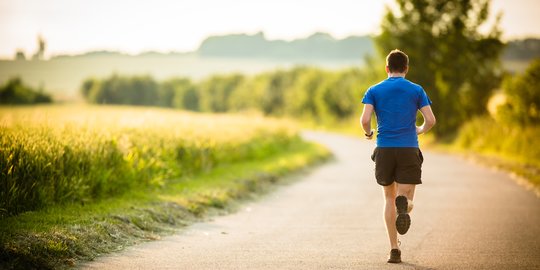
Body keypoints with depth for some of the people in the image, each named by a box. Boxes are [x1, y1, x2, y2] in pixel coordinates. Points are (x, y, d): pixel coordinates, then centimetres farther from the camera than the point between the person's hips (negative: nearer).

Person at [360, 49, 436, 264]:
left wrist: (368, 133, 15)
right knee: (407, 200, 1)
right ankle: (403, 204, -38)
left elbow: (365, 119, -7)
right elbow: (430, 120, -2)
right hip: (409, 149, -1)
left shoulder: (374, 91, 5)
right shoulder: (416, 90, 6)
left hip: (384, 149, 1)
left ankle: (394, 249, 9)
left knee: (389, 199, 15)